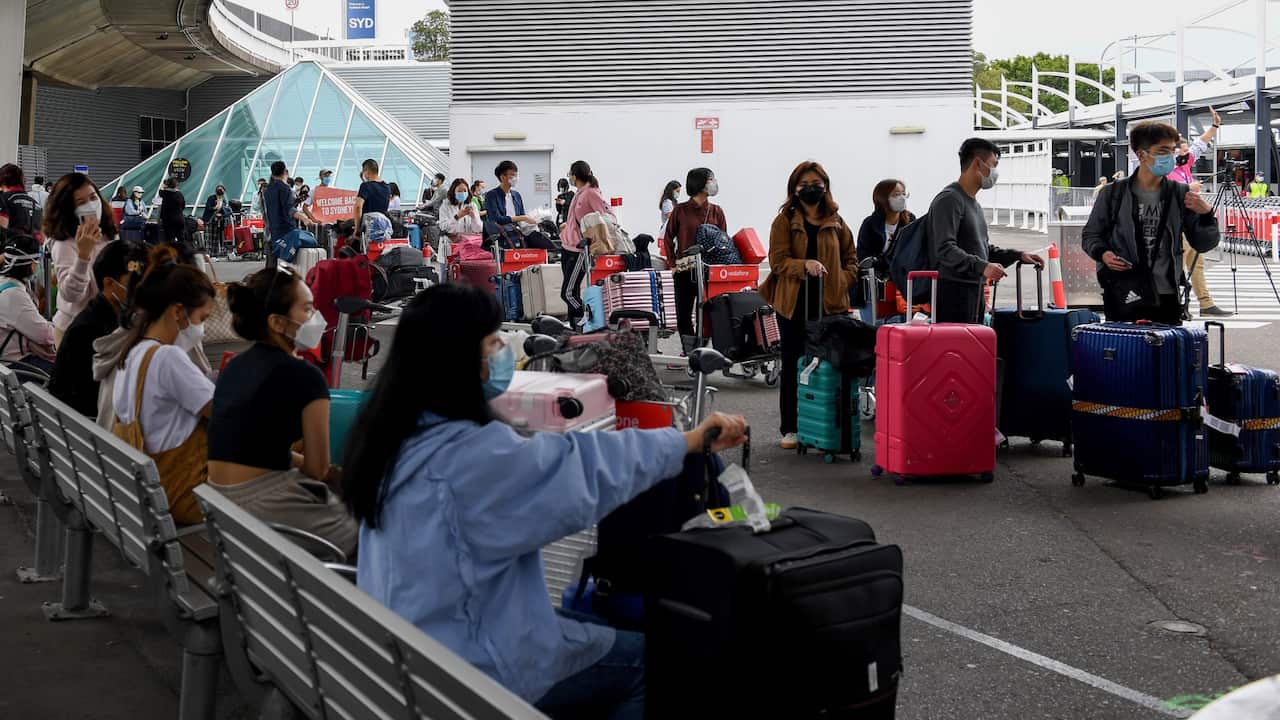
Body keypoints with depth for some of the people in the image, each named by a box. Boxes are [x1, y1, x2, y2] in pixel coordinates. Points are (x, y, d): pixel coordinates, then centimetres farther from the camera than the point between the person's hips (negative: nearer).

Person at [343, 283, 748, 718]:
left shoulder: (392, 427, 0)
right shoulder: (470, 456, -28)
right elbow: (589, 467, -23)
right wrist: (690, 441, -11)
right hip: (462, 667, -9)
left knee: (602, 629, 23)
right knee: (642, 659, 5)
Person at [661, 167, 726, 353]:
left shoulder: (716, 211, 5)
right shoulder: (680, 210, 0)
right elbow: (668, 237, 6)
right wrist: (672, 262, -1)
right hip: (684, 271, -1)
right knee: (683, 313, 3)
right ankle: (689, 352, 15)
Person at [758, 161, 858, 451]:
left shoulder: (836, 223, 11)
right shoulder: (784, 221, 3)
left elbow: (851, 259, 16)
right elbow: (778, 261, -6)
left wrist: (842, 283, -1)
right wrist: (805, 265, -23)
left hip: (829, 304, 1)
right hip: (793, 304, -1)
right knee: (793, 366, 5)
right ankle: (790, 429, 13)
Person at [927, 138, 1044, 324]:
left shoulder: (974, 204, 22)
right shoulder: (949, 199, -10)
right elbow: (945, 249, -21)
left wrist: (1018, 255, 16)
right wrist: (982, 267, -30)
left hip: (975, 292, 10)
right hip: (953, 290, -10)